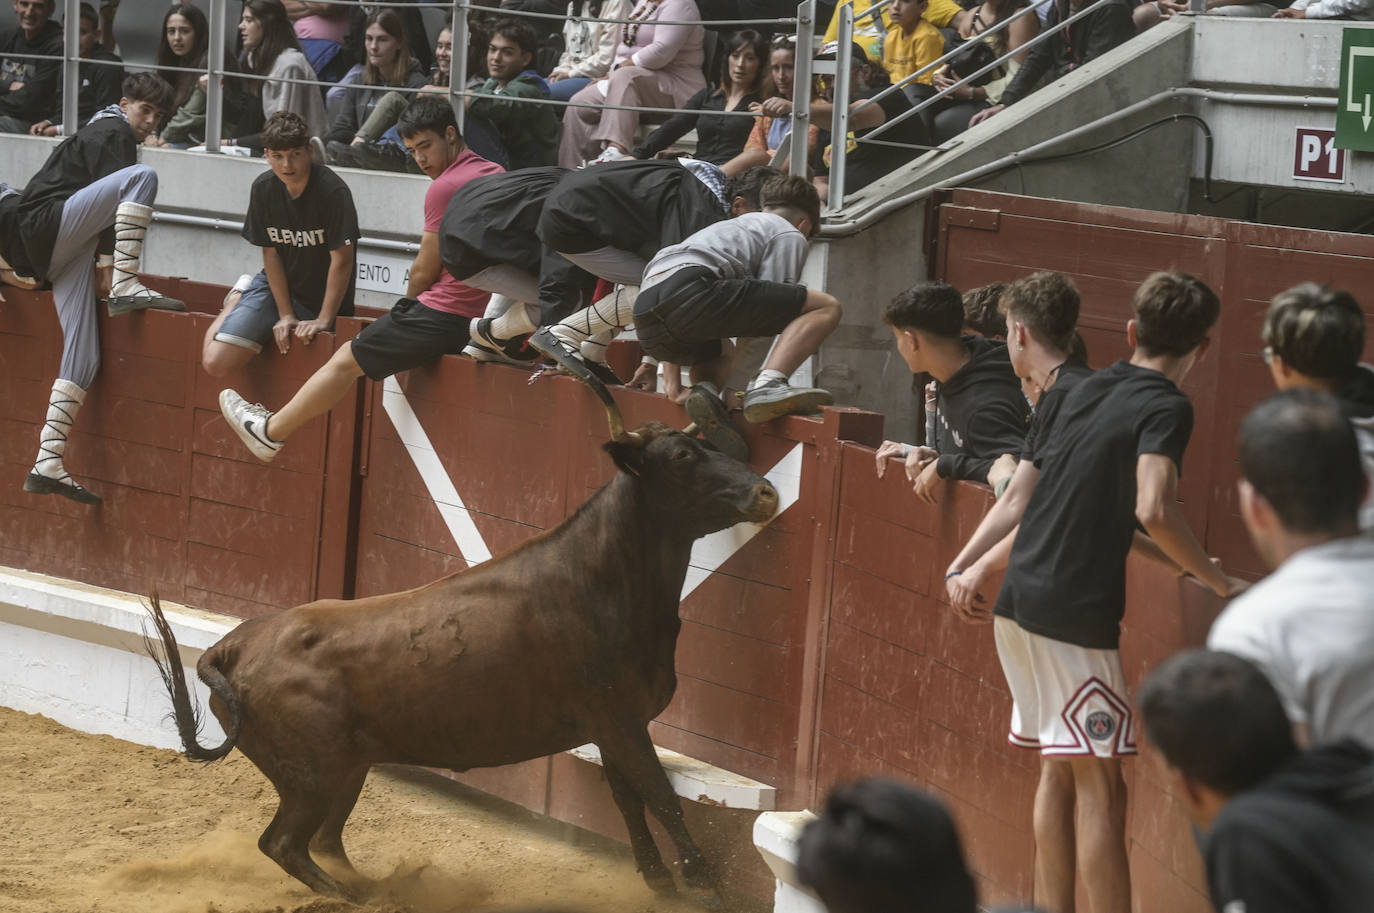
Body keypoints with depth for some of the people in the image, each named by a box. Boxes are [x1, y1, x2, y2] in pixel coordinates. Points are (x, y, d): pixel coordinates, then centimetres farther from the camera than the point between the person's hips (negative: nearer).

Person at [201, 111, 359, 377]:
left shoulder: (333, 191, -21)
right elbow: (270, 253, -2)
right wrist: (285, 315, -8)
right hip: (276, 287, 4)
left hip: (321, 298, -4)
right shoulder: (263, 188, -6)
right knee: (214, 362, -3)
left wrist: (323, 320, -21)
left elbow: (341, 260, -20)